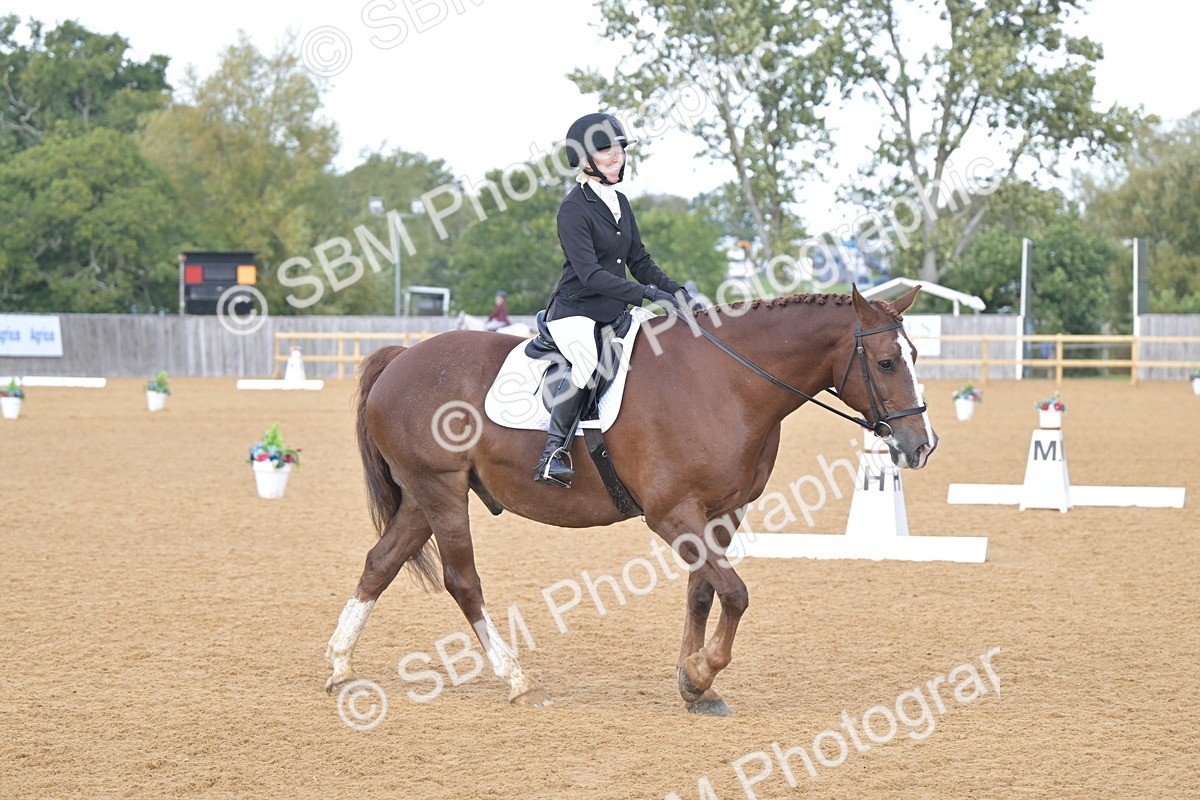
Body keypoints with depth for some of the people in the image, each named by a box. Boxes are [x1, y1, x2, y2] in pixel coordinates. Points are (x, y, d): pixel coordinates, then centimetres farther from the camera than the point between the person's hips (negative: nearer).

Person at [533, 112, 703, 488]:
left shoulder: (620, 203, 13)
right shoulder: (574, 208, -12)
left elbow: (640, 262, 17)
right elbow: (590, 274, -21)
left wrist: (680, 296, 4)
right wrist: (647, 294, -28)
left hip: (613, 315, 9)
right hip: (575, 312, -9)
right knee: (587, 360, -36)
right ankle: (554, 451, -28)